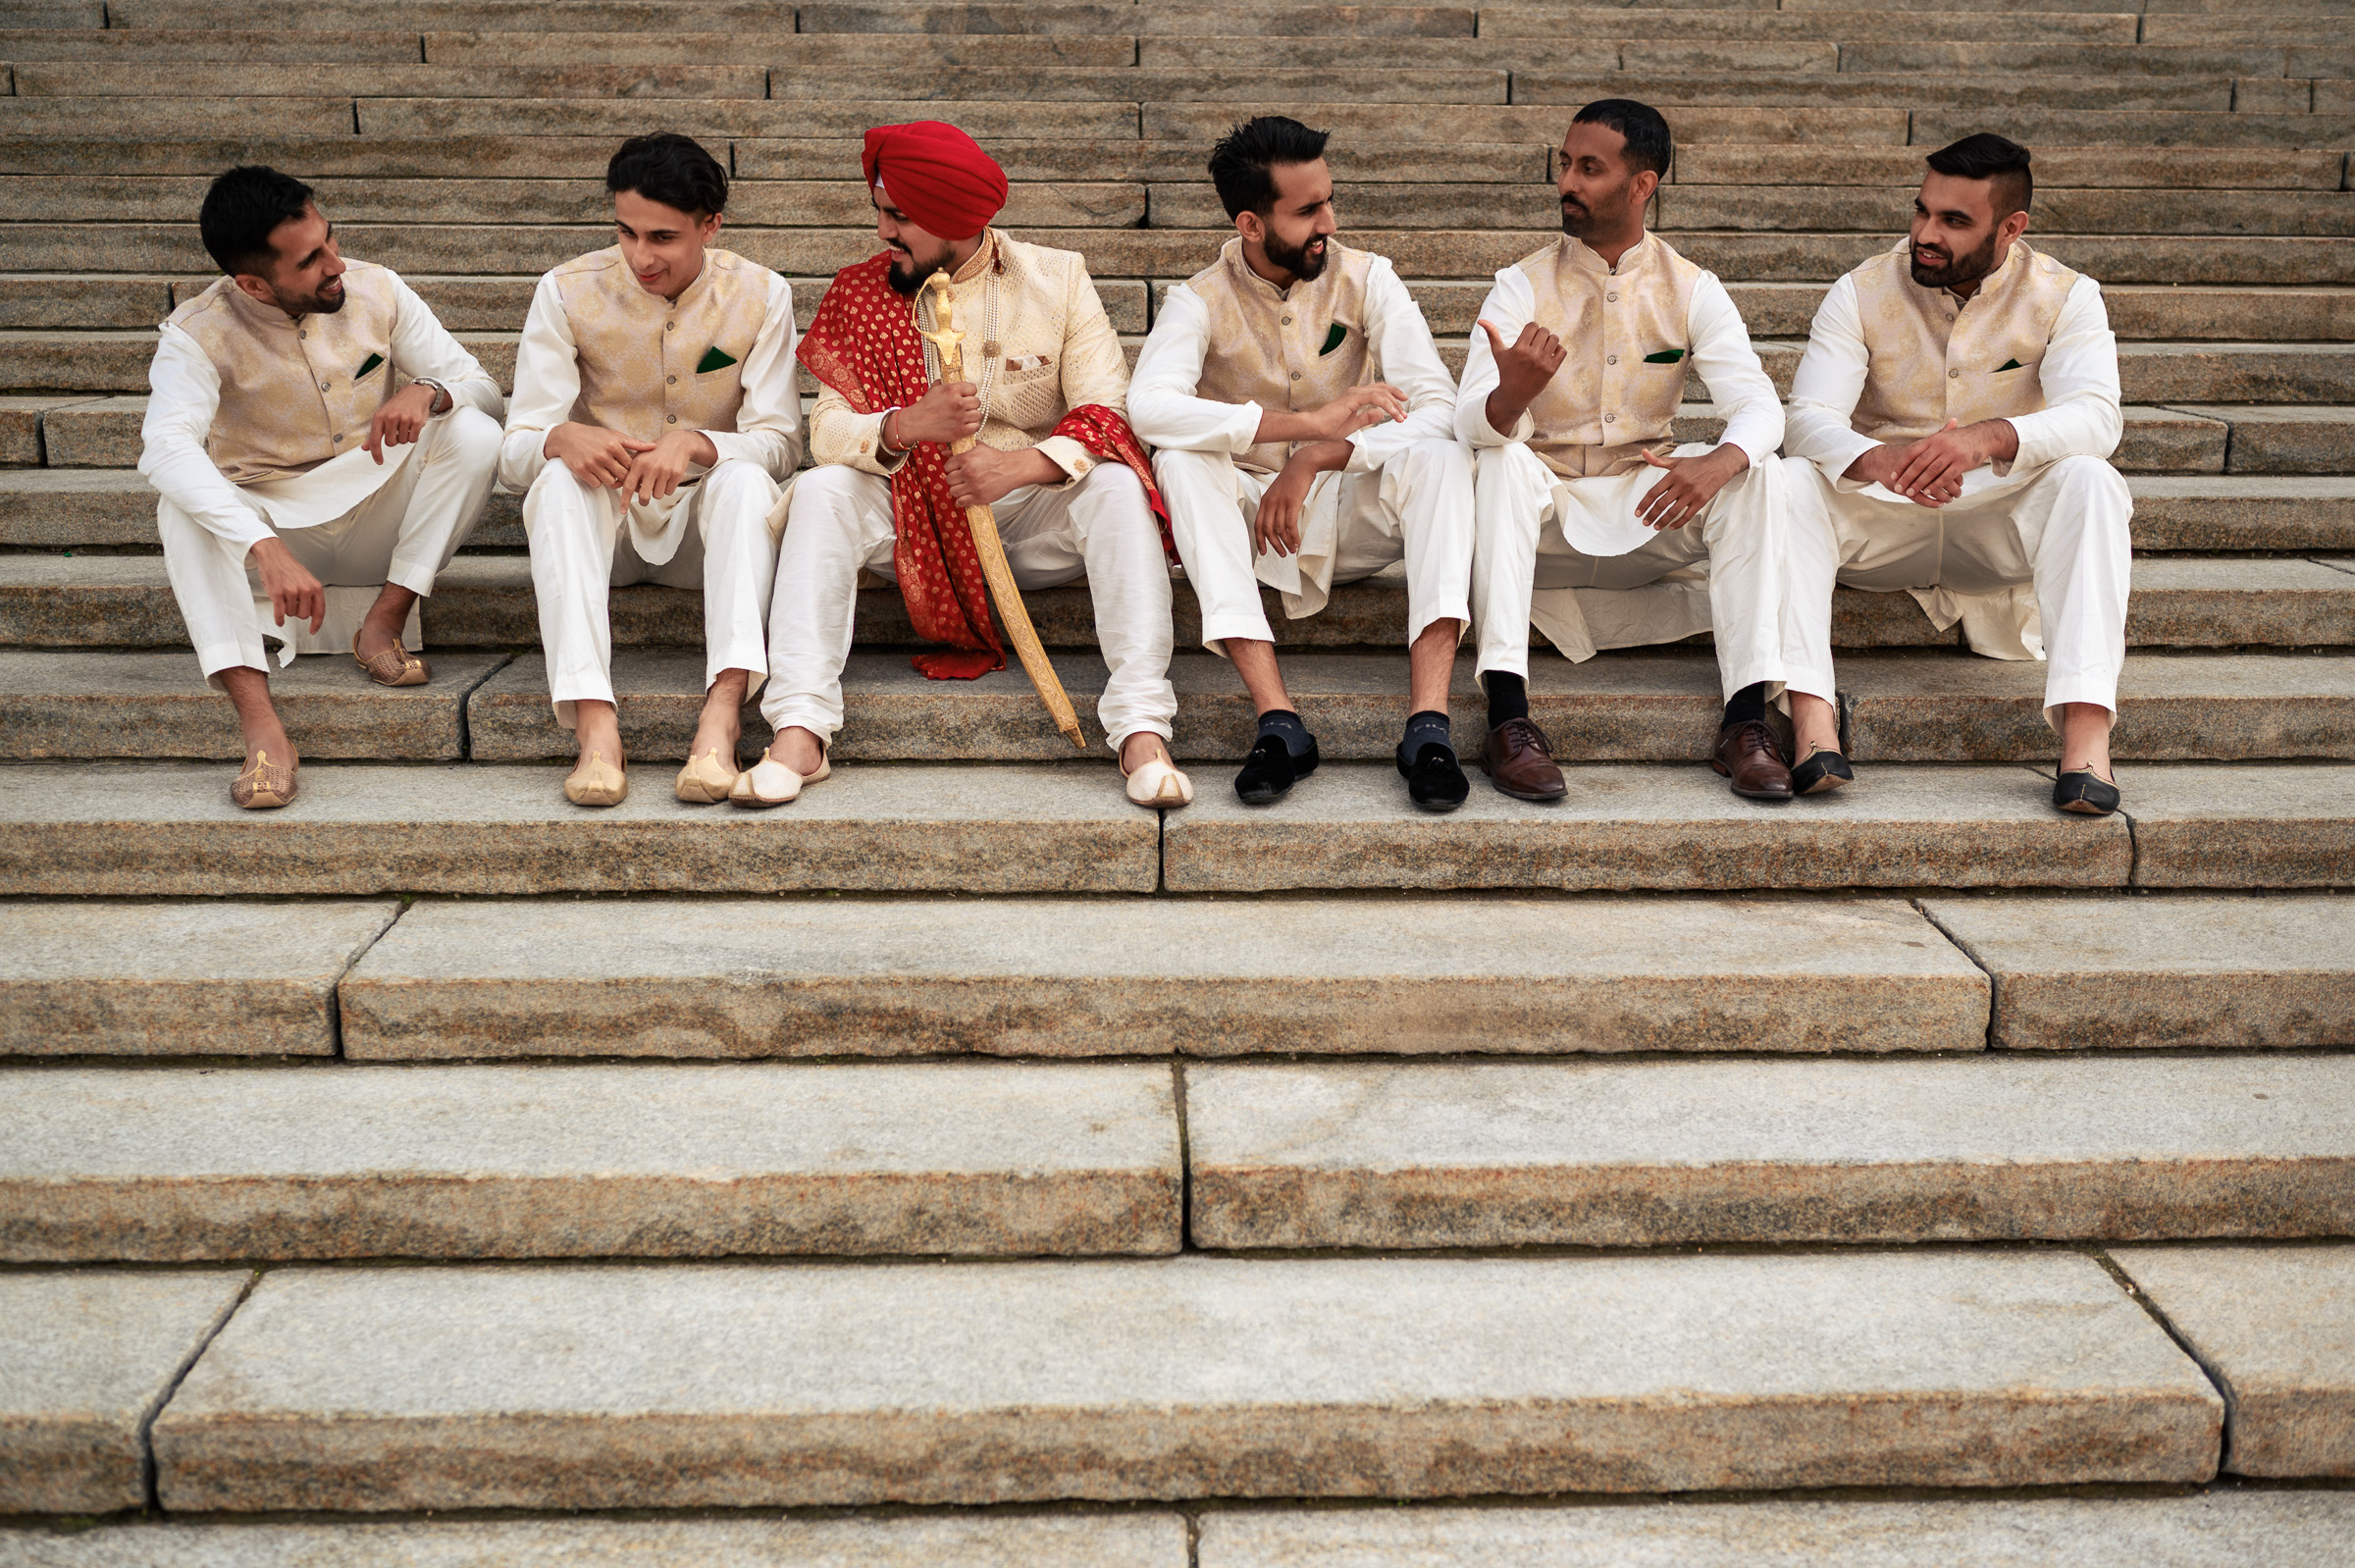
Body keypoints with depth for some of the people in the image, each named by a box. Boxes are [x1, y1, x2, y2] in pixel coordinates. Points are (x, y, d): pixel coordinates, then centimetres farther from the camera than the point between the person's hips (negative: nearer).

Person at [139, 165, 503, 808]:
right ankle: (260, 724, -44)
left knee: (474, 434, -23)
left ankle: (384, 623, -17)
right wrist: (265, 550, -52)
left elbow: (482, 386, -6)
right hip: (270, 521, -2)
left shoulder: (376, 290, -7)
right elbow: (165, 446, -36)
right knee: (182, 506, -33)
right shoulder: (198, 335, -18)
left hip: (377, 518, 2)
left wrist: (428, 390, -33)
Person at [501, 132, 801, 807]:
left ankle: (724, 706, -50)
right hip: (602, 520, 0)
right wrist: (563, 437, -36)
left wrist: (694, 444, -33)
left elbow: (779, 441, -12)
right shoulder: (567, 291, -6)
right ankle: (593, 722, -48)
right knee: (559, 479, -33)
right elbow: (516, 450, -11)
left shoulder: (760, 295, -5)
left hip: (707, 521, 0)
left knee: (745, 477, -33)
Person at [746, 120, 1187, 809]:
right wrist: (907, 425, -32)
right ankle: (798, 735, -35)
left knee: (1117, 488, -30)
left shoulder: (1058, 279, -1)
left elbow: (1107, 411, -11)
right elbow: (829, 429, -9)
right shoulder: (859, 293, 2)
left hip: (1034, 509, -1)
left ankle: (1143, 735, -38)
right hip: (914, 517, 1)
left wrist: (1025, 463, -31)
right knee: (821, 490, -26)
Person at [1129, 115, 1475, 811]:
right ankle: (1278, 720, -40)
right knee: (1180, 462, -30)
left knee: (1440, 454, -28)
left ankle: (1429, 722, -41)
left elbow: (1437, 404, -13)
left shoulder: (1365, 279, -2)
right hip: (1253, 519, -1)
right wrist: (1314, 422, -37)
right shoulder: (1202, 300, -7)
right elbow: (1148, 405, -29)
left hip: (1352, 515, 1)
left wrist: (1315, 460, -27)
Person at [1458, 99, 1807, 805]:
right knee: (1501, 462, -32)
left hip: (1647, 511, 1)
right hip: (1546, 511, -1)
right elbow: (1472, 424, -17)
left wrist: (1721, 461, -36)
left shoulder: (1693, 290, 1)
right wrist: (1511, 395, -43)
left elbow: (1759, 405, -11)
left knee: (1756, 474, -24)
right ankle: (1507, 714, -39)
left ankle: (1747, 718, -28)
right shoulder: (1523, 286, -3)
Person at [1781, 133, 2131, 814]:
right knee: (1792, 480, -29)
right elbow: (1811, 417, -15)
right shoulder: (1862, 292, -2)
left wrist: (1991, 437, -42)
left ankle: (2085, 732, -42)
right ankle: (1812, 721, -44)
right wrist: (1876, 460, -40)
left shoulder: (2066, 297, -3)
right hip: (1880, 516, 0)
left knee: (2088, 480, -31)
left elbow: (2097, 417, -20)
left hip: (2001, 521, 0)